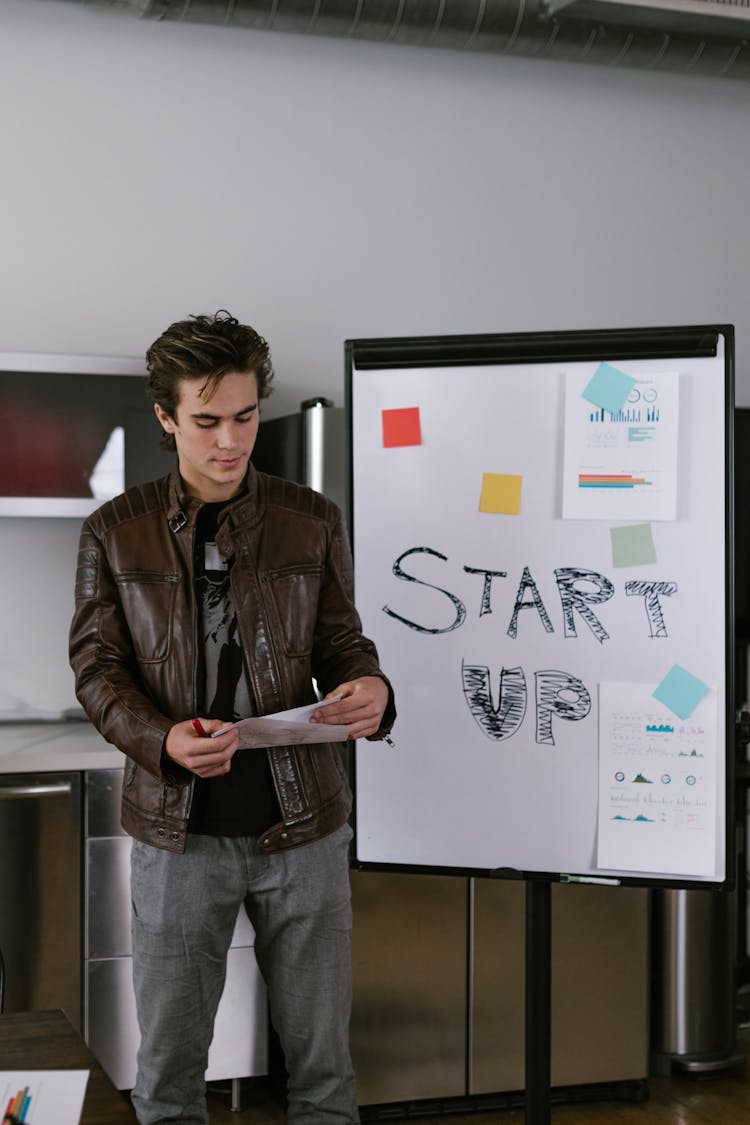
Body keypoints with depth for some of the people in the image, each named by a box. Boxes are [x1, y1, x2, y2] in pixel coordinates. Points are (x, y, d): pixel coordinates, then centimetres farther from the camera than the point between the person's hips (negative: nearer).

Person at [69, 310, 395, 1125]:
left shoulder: (312, 521, 4)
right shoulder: (115, 532, 1)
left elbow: (341, 639, 7)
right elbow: (97, 665, 0)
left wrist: (369, 689, -17)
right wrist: (162, 739, -19)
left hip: (302, 821, 1)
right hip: (178, 825, 0)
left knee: (321, 1058, 10)